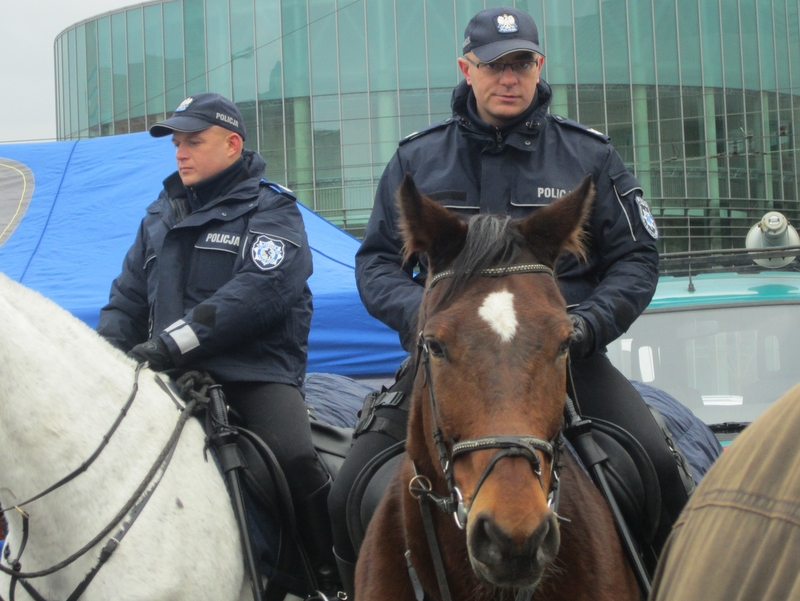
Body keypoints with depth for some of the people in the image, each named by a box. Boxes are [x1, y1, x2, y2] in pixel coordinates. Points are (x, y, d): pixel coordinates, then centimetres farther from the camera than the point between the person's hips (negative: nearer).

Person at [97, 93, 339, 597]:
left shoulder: (271, 210, 1)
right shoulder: (161, 216, 21)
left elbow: (258, 290, -16)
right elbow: (127, 299, 22)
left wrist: (175, 341, -25)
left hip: (256, 372, -5)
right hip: (172, 379, 5)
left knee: (295, 459, -29)